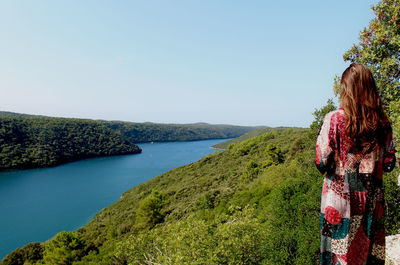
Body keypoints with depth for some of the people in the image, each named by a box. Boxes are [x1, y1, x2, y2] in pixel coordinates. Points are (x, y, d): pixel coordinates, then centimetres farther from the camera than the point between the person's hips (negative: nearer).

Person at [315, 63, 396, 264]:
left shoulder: (334, 119, -14)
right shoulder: (382, 122, -1)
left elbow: (322, 164, -14)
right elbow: (388, 165, 6)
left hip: (340, 200, -4)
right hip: (372, 200, 4)